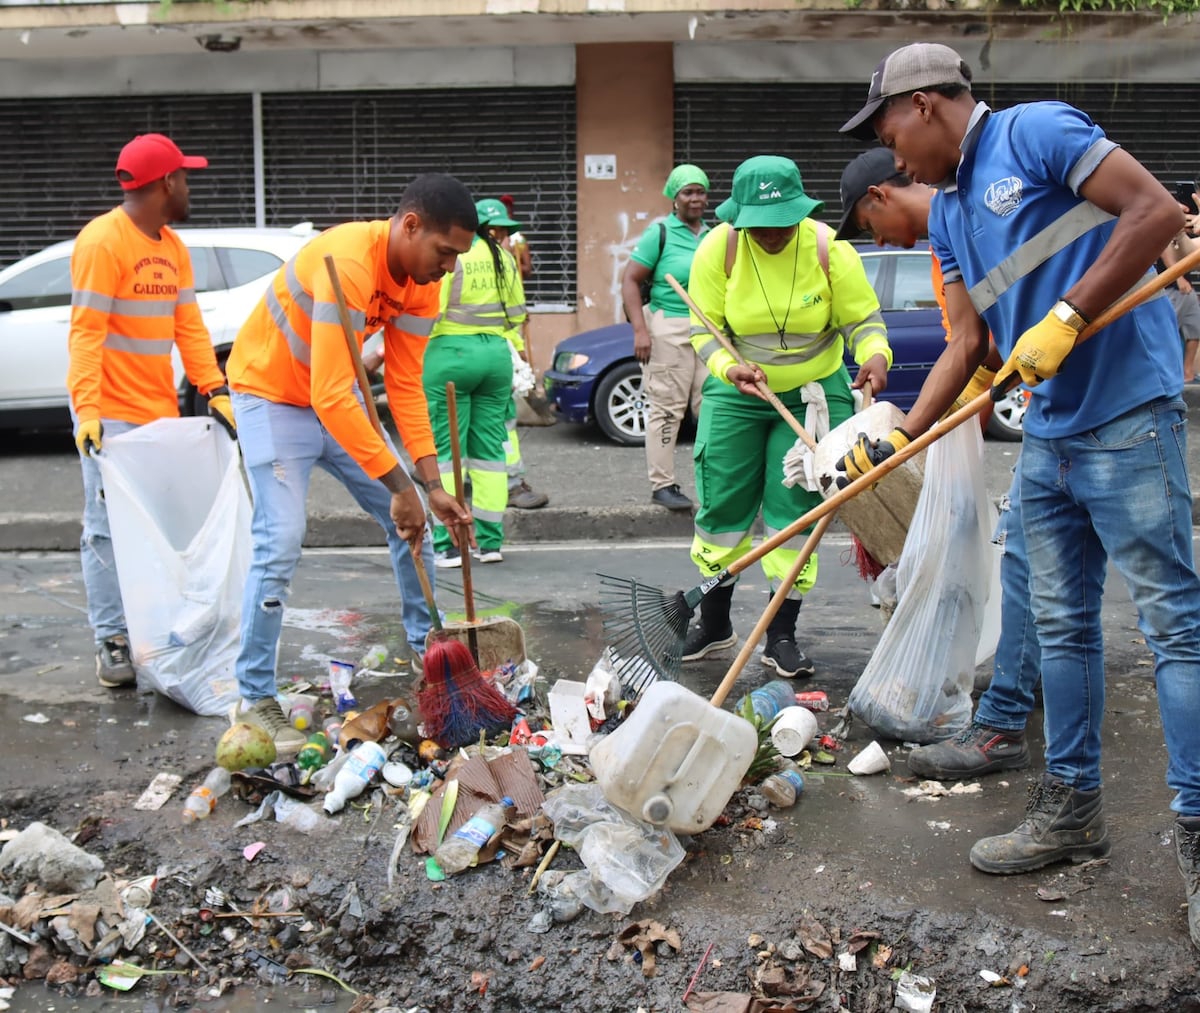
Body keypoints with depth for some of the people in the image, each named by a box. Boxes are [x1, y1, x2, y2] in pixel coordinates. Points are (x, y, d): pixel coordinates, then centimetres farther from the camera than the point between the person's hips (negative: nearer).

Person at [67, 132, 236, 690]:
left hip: (160, 412, 8)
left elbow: (189, 327, 10)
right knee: (109, 528, -3)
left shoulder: (173, 248, 13)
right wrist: (87, 410, -24)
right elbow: (85, 332, -17)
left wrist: (216, 392, -1)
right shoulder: (102, 241, -12)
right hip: (110, 414, -7)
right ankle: (112, 641, 4)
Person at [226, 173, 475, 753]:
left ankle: (426, 646, 25)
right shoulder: (348, 263, -34)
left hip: (341, 396, 8)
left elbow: (407, 386, -6)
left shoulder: (421, 283, -8)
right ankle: (255, 697, -5)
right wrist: (400, 485, -36)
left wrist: (431, 486, -13)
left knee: (410, 521, 7)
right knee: (280, 544, -17)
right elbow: (330, 397, -39)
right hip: (272, 395, -8)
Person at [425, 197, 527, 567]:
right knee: (489, 448, 10)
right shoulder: (502, 257, 9)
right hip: (496, 353, 6)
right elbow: (517, 314, 14)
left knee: (446, 450, -1)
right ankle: (490, 542, 13)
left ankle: (449, 544, -3)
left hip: (451, 353, -6)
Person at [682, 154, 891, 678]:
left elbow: (863, 320, -8)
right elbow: (703, 328, -7)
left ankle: (781, 637, 9)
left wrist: (874, 355, -31)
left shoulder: (828, 249, -14)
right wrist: (728, 368, -27)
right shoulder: (717, 249, -12)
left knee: (794, 508, -2)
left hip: (814, 393, -1)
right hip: (735, 395, 1)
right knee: (721, 505, 3)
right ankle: (714, 622, 22)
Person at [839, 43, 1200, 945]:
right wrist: (896, 442, 7)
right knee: (1063, 625, 13)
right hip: (1050, 433, 9)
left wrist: (1064, 320, -21)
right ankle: (1073, 808, 24)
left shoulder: (1036, 132, -8)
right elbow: (968, 344, 16)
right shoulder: (948, 211, 16)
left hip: (1127, 415, -9)